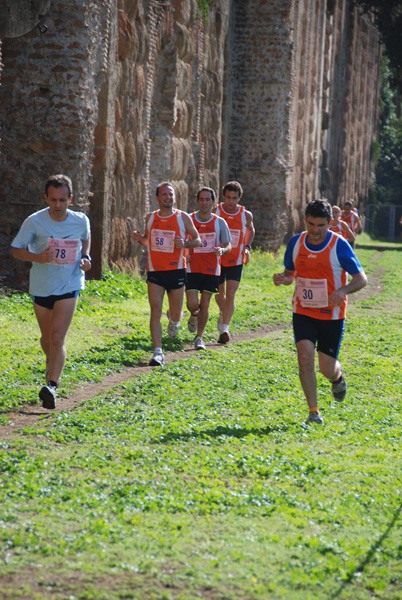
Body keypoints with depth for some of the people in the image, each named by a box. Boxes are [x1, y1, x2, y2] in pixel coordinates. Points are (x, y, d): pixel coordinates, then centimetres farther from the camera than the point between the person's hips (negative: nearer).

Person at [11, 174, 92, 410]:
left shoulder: (81, 221, -5)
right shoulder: (34, 222, -12)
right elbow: (16, 249, -4)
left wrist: (86, 257, 0)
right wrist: (37, 257, -23)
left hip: (69, 286, -1)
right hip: (41, 286, 1)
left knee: (57, 338, -16)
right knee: (47, 339, 16)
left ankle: (52, 385, -20)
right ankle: (54, 366, 47)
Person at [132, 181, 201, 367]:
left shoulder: (183, 217, -2)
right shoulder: (150, 218, 6)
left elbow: (197, 240, 5)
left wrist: (184, 243, -16)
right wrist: (139, 238, -2)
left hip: (176, 270, -1)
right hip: (155, 271, 1)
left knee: (176, 314, 9)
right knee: (155, 311, -12)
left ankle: (173, 320, 48)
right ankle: (158, 352, -14)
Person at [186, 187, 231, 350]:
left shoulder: (220, 222, 1)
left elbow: (228, 245, 6)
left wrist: (222, 250, -17)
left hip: (211, 269, 1)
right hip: (192, 268, -1)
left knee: (205, 304, 2)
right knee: (193, 304, -11)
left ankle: (199, 338, 16)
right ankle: (194, 315, 27)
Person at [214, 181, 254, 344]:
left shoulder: (246, 215, -3)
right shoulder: (215, 212, -8)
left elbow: (250, 231, 18)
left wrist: (247, 247, 3)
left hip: (236, 261, -1)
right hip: (217, 259, 1)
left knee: (231, 293, -14)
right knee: (219, 293, 13)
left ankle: (224, 328, -18)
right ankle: (223, 314, 45)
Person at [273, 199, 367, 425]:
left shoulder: (339, 245, -14)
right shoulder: (296, 243, -3)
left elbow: (361, 279, -10)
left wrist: (342, 291, -30)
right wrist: (283, 278, -13)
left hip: (332, 314, -2)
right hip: (303, 312, 2)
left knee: (327, 368, 2)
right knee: (305, 356, -17)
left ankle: (338, 376, 42)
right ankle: (314, 412, -7)